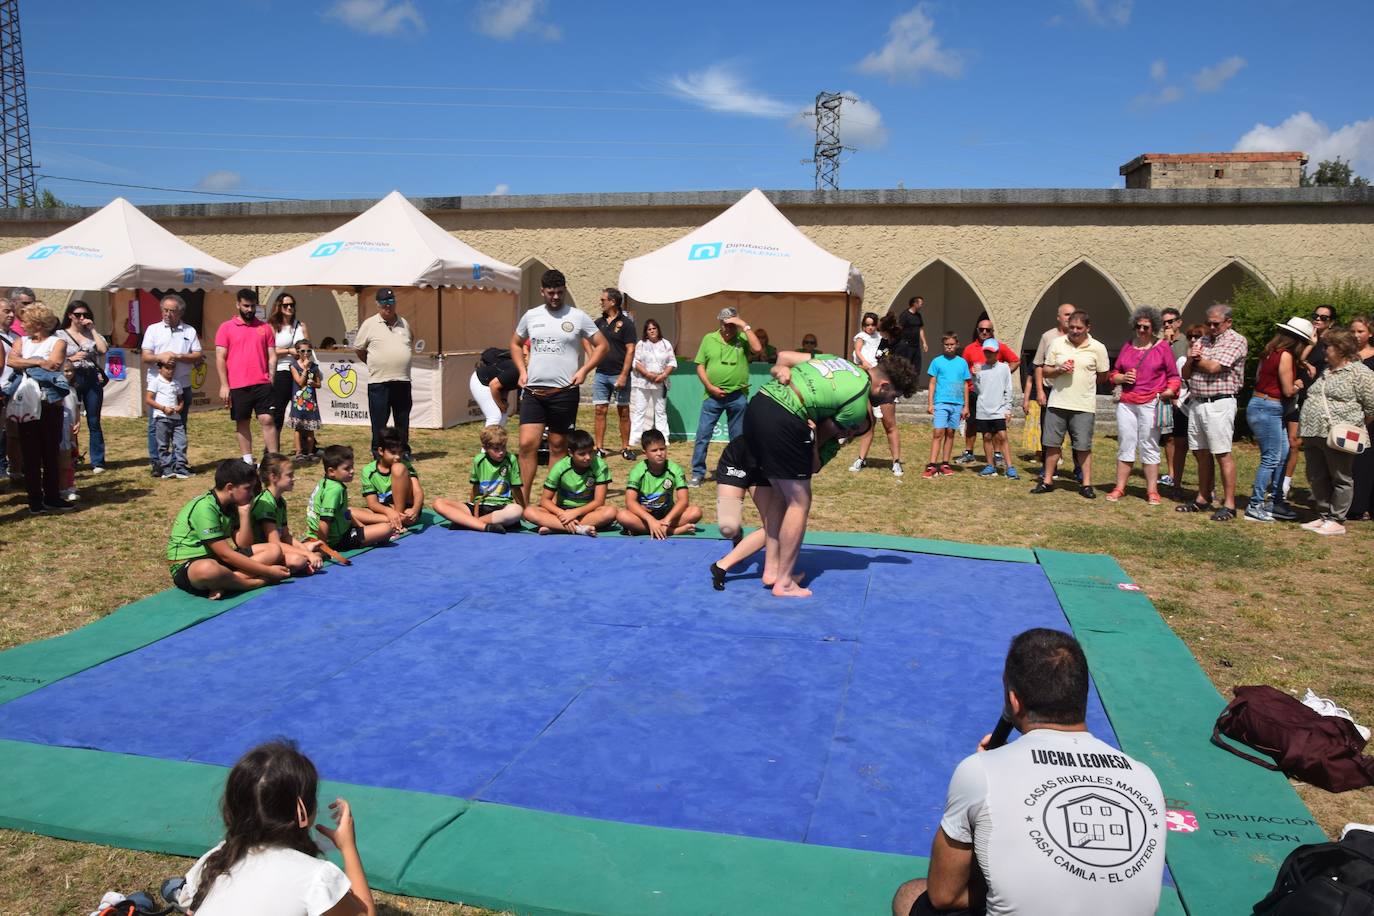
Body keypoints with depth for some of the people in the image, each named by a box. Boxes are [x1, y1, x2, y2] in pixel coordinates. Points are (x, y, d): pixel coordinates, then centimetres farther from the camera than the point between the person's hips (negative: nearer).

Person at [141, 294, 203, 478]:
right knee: (155, 424, -3)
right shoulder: (153, 329, 7)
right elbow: (145, 357, -1)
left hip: (182, 385, 1)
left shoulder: (190, 331, 9)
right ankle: (156, 463, 3)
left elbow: (198, 356, 1)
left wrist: (177, 356, -13)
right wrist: (160, 357, -21)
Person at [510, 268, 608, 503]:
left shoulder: (578, 317, 1)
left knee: (558, 447, 6)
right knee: (527, 443, -7)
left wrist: (583, 370, -6)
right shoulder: (531, 316, 9)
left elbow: (602, 345, 4)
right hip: (533, 391, 2)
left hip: (565, 392, -2)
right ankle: (523, 502, -1)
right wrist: (522, 370, 8)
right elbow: (515, 344, 23)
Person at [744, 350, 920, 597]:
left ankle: (771, 568, 24)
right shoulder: (859, 404, -3)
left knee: (781, 496, 20)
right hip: (782, 421, -9)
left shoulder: (840, 362, 20)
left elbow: (784, 355, 19)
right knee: (800, 502, 3)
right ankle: (784, 583, 7)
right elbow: (823, 432, 6)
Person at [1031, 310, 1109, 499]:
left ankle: (1086, 484, 10)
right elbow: (1044, 371, 6)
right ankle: (1047, 480, 17)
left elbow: (1103, 376, 9)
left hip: (1084, 406, -2)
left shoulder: (1097, 348, -1)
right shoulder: (1056, 344, 3)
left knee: (1083, 447, 1)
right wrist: (1059, 370, -12)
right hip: (1057, 403, 2)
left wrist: (1084, 383, 10)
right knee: (1052, 444, 7)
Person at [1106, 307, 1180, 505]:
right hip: (1126, 403, 3)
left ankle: (1152, 491, 5)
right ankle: (1119, 488, 10)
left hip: (1151, 404, -3)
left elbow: (1174, 376, 6)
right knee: (1125, 445, 5)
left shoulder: (1163, 347, 5)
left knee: (1149, 446, -1)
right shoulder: (1127, 347, 14)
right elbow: (1113, 375, 18)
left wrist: (1169, 391, -11)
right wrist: (1123, 378, -3)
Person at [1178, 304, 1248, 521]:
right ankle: (1202, 500, 18)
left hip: (1219, 404, -7)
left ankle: (1229, 505, -5)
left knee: (1223, 454, -7)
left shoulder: (1236, 341, -4)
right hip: (1197, 403, 7)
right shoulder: (1201, 342, 17)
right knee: (1201, 454, 11)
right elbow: (1186, 374, 15)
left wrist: (1197, 359, 3)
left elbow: (1214, 367, -15)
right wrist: (1190, 360, -4)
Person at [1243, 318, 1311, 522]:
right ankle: (1254, 507, -2)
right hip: (1267, 410, -9)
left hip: (1270, 411, 9)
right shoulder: (1285, 355, -14)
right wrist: (1297, 387, 8)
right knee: (1271, 459, -5)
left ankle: (1274, 503, 20)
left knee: (1283, 455, 14)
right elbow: (1288, 390, -14)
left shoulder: (1271, 351, 11)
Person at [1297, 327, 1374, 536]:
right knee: (1317, 479, 12)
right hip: (1313, 436, 8)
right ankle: (1324, 517, 22)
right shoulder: (1326, 372, 18)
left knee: (1341, 480, 2)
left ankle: (1336, 521, 7)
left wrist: (1356, 427, 0)